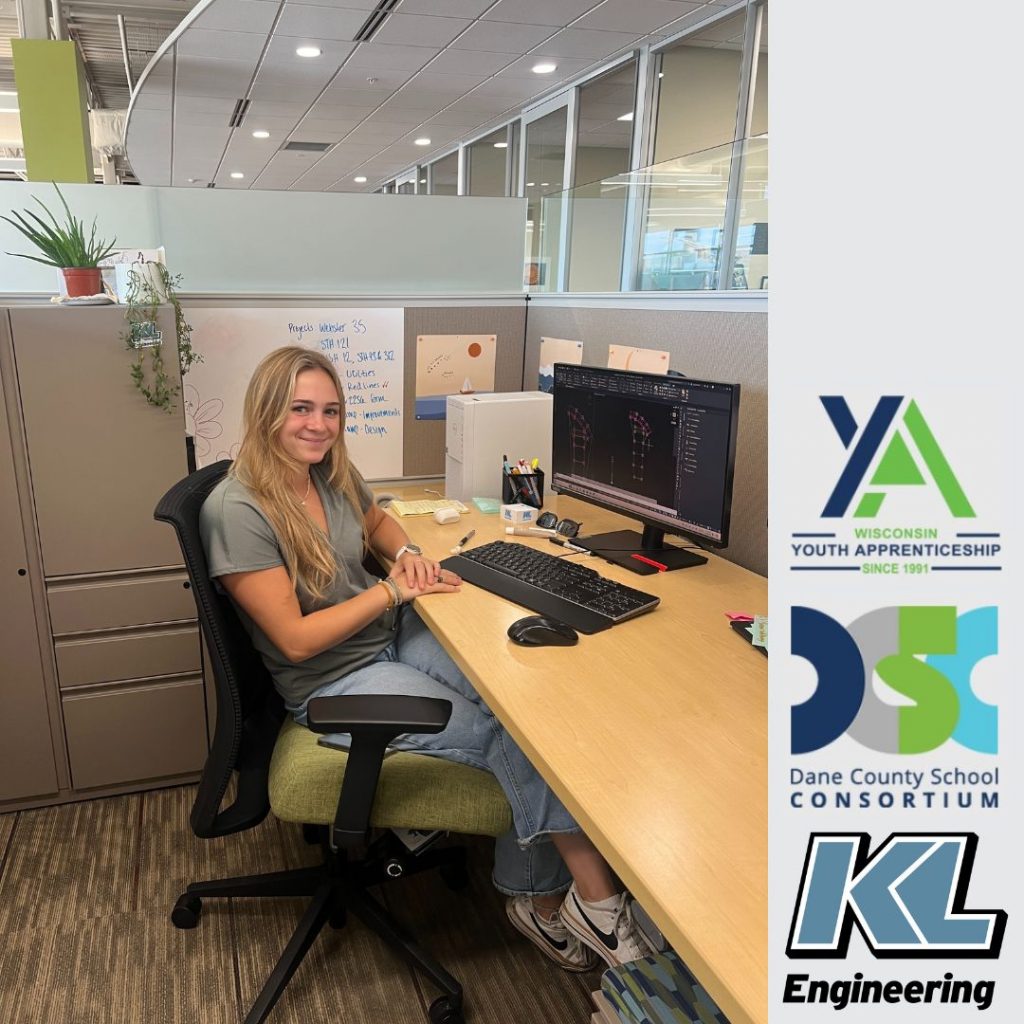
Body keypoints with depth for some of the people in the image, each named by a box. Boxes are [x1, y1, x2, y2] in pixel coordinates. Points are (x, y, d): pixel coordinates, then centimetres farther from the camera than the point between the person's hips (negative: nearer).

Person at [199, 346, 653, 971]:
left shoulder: (334, 473, 1)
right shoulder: (237, 511, -20)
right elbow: (296, 640, -20)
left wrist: (408, 554, 1)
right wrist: (394, 590, -16)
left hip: (393, 635, 6)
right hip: (333, 681, -6)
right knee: (509, 737, -17)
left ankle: (540, 900, -2)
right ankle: (597, 898, -1)